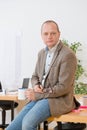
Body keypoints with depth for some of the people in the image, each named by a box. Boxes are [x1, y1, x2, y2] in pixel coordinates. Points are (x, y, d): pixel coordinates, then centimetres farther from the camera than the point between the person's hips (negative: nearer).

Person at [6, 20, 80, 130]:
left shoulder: (68, 55, -13)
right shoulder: (42, 53, 12)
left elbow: (64, 87, -17)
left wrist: (36, 95, -13)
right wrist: (35, 85, -3)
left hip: (59, 100, -7)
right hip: (39, 98, 7)